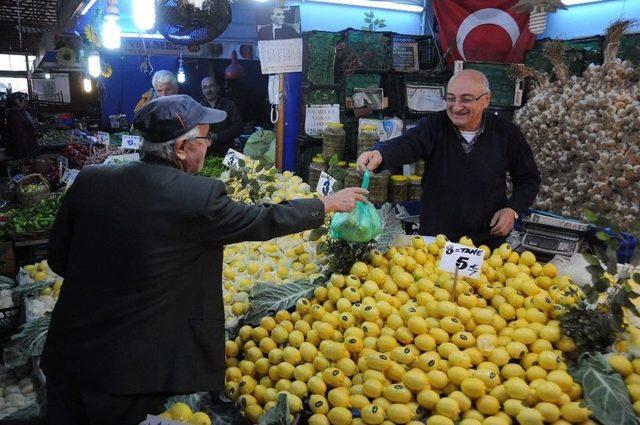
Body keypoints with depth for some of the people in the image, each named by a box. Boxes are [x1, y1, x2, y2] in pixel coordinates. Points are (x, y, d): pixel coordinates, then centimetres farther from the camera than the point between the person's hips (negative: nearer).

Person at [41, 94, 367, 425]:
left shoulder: (89, 180, -5)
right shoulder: (200, 197, -19)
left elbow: (58, 259, 5)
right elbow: (266, 221, -5)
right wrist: (330, 203, 10)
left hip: (66, 356, 5)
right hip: (129, 369, -4)